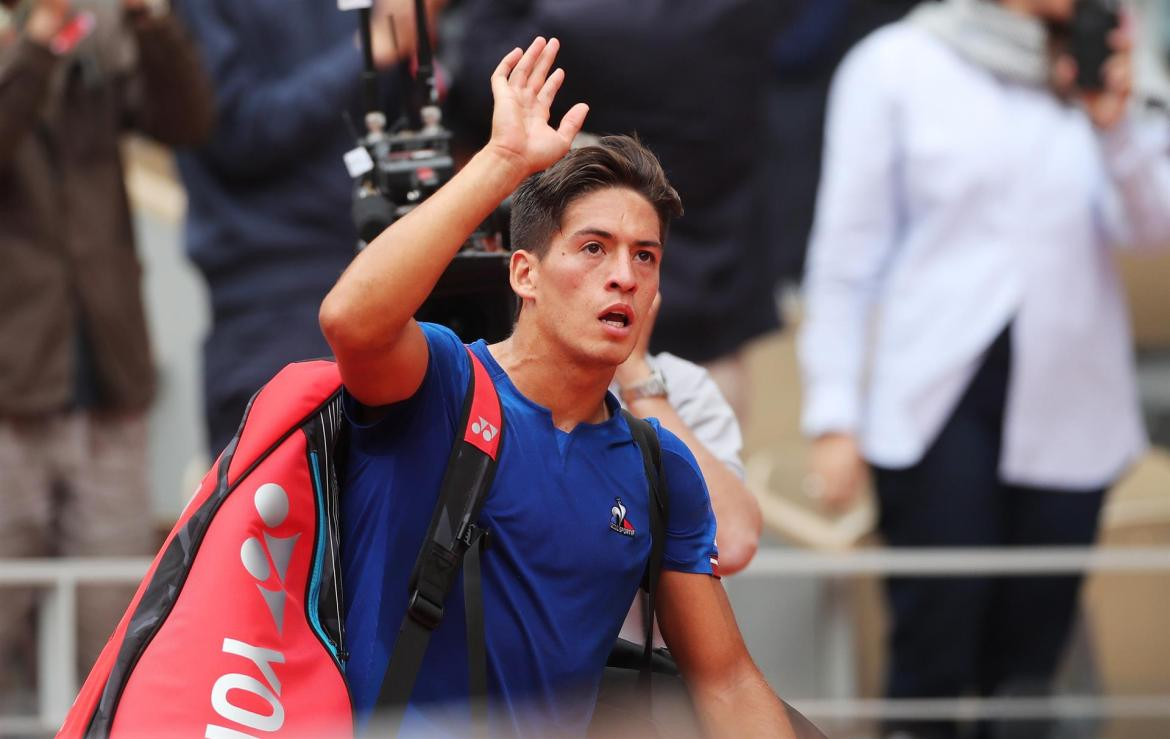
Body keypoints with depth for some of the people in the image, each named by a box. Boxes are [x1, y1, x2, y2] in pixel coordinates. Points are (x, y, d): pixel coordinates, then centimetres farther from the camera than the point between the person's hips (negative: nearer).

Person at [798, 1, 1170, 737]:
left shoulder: (1099, 66, 11)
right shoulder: (897, 65, 2)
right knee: (935, 654, -8)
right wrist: (834, 415, -2)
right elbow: (846, 252, 2)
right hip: (937, 402, -3)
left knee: (1028, 661, 4)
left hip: (1069, 412, 3)